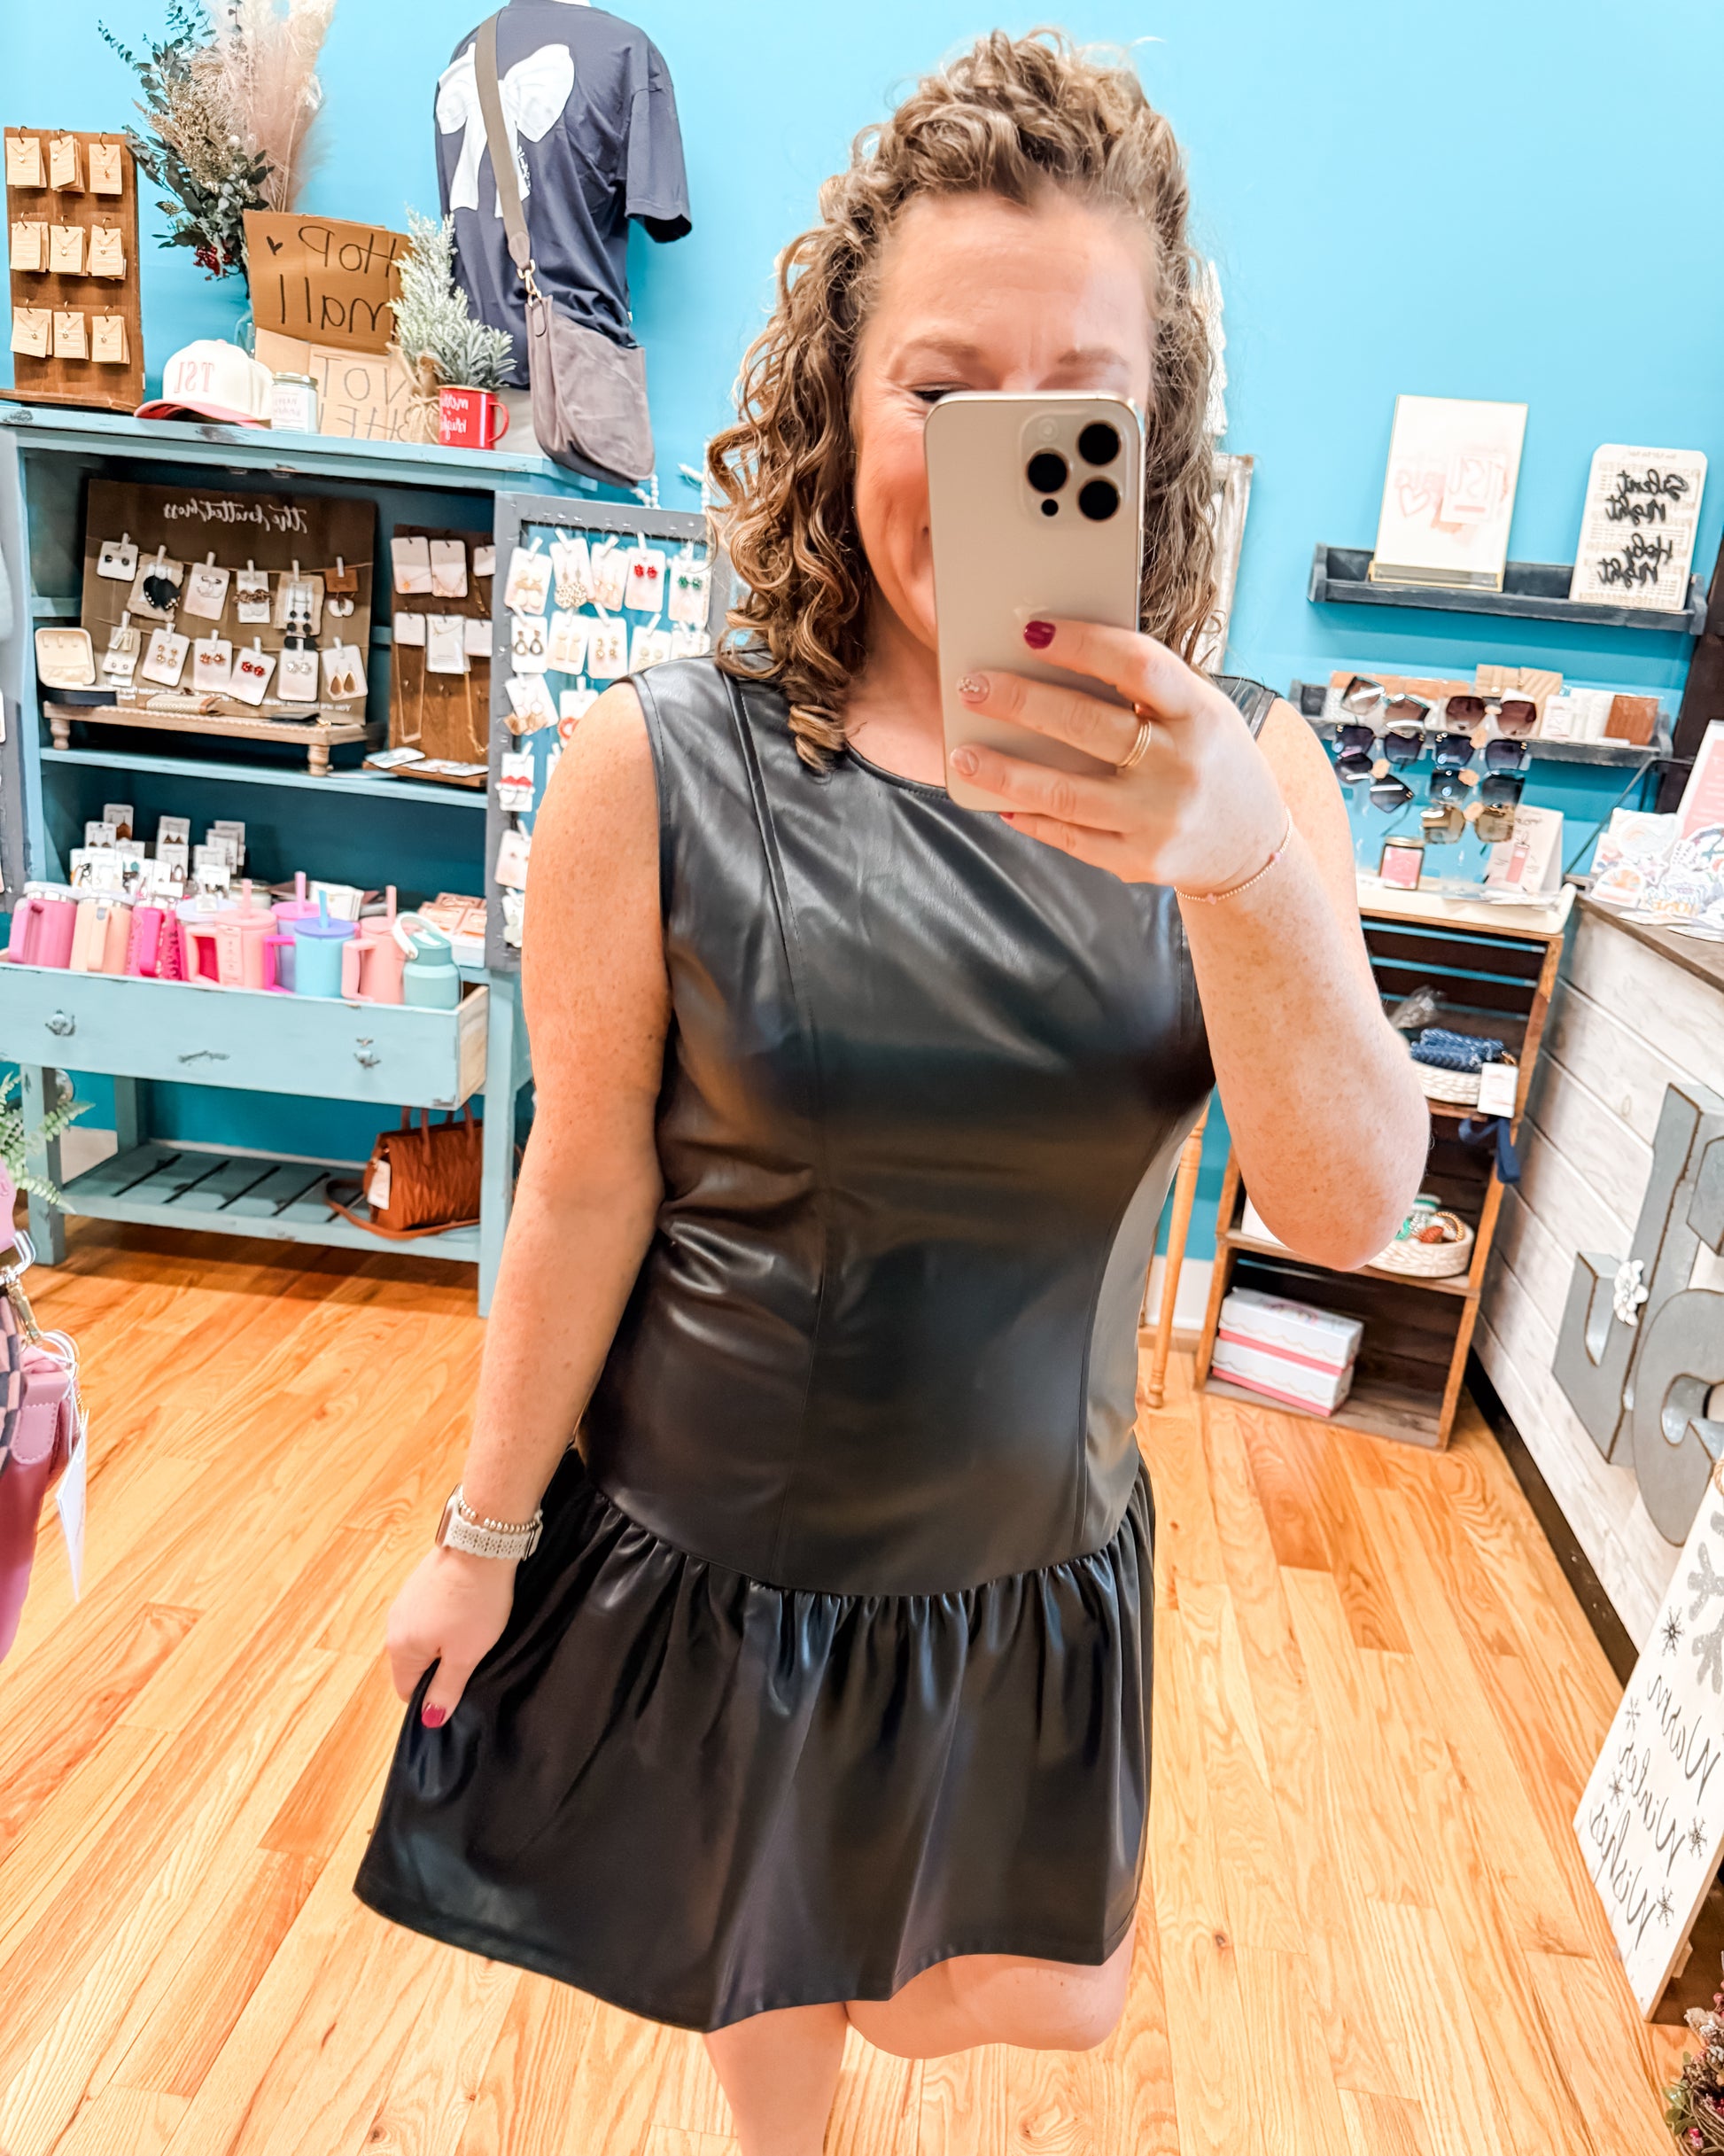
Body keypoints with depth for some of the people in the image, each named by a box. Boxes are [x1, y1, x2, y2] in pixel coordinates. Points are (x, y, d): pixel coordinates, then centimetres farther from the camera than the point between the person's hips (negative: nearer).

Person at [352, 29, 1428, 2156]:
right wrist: (487, 1531, -1)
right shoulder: (665, 764, -18)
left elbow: (1350, 1206, -20)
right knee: (761, 1976, 25)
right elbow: (586, 1188, -11)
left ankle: (898, 1963, 61)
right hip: (717, 1551, -1)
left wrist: (1241, 860, -38)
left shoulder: (1237, 771, -11)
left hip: (1032, 1555, 2)